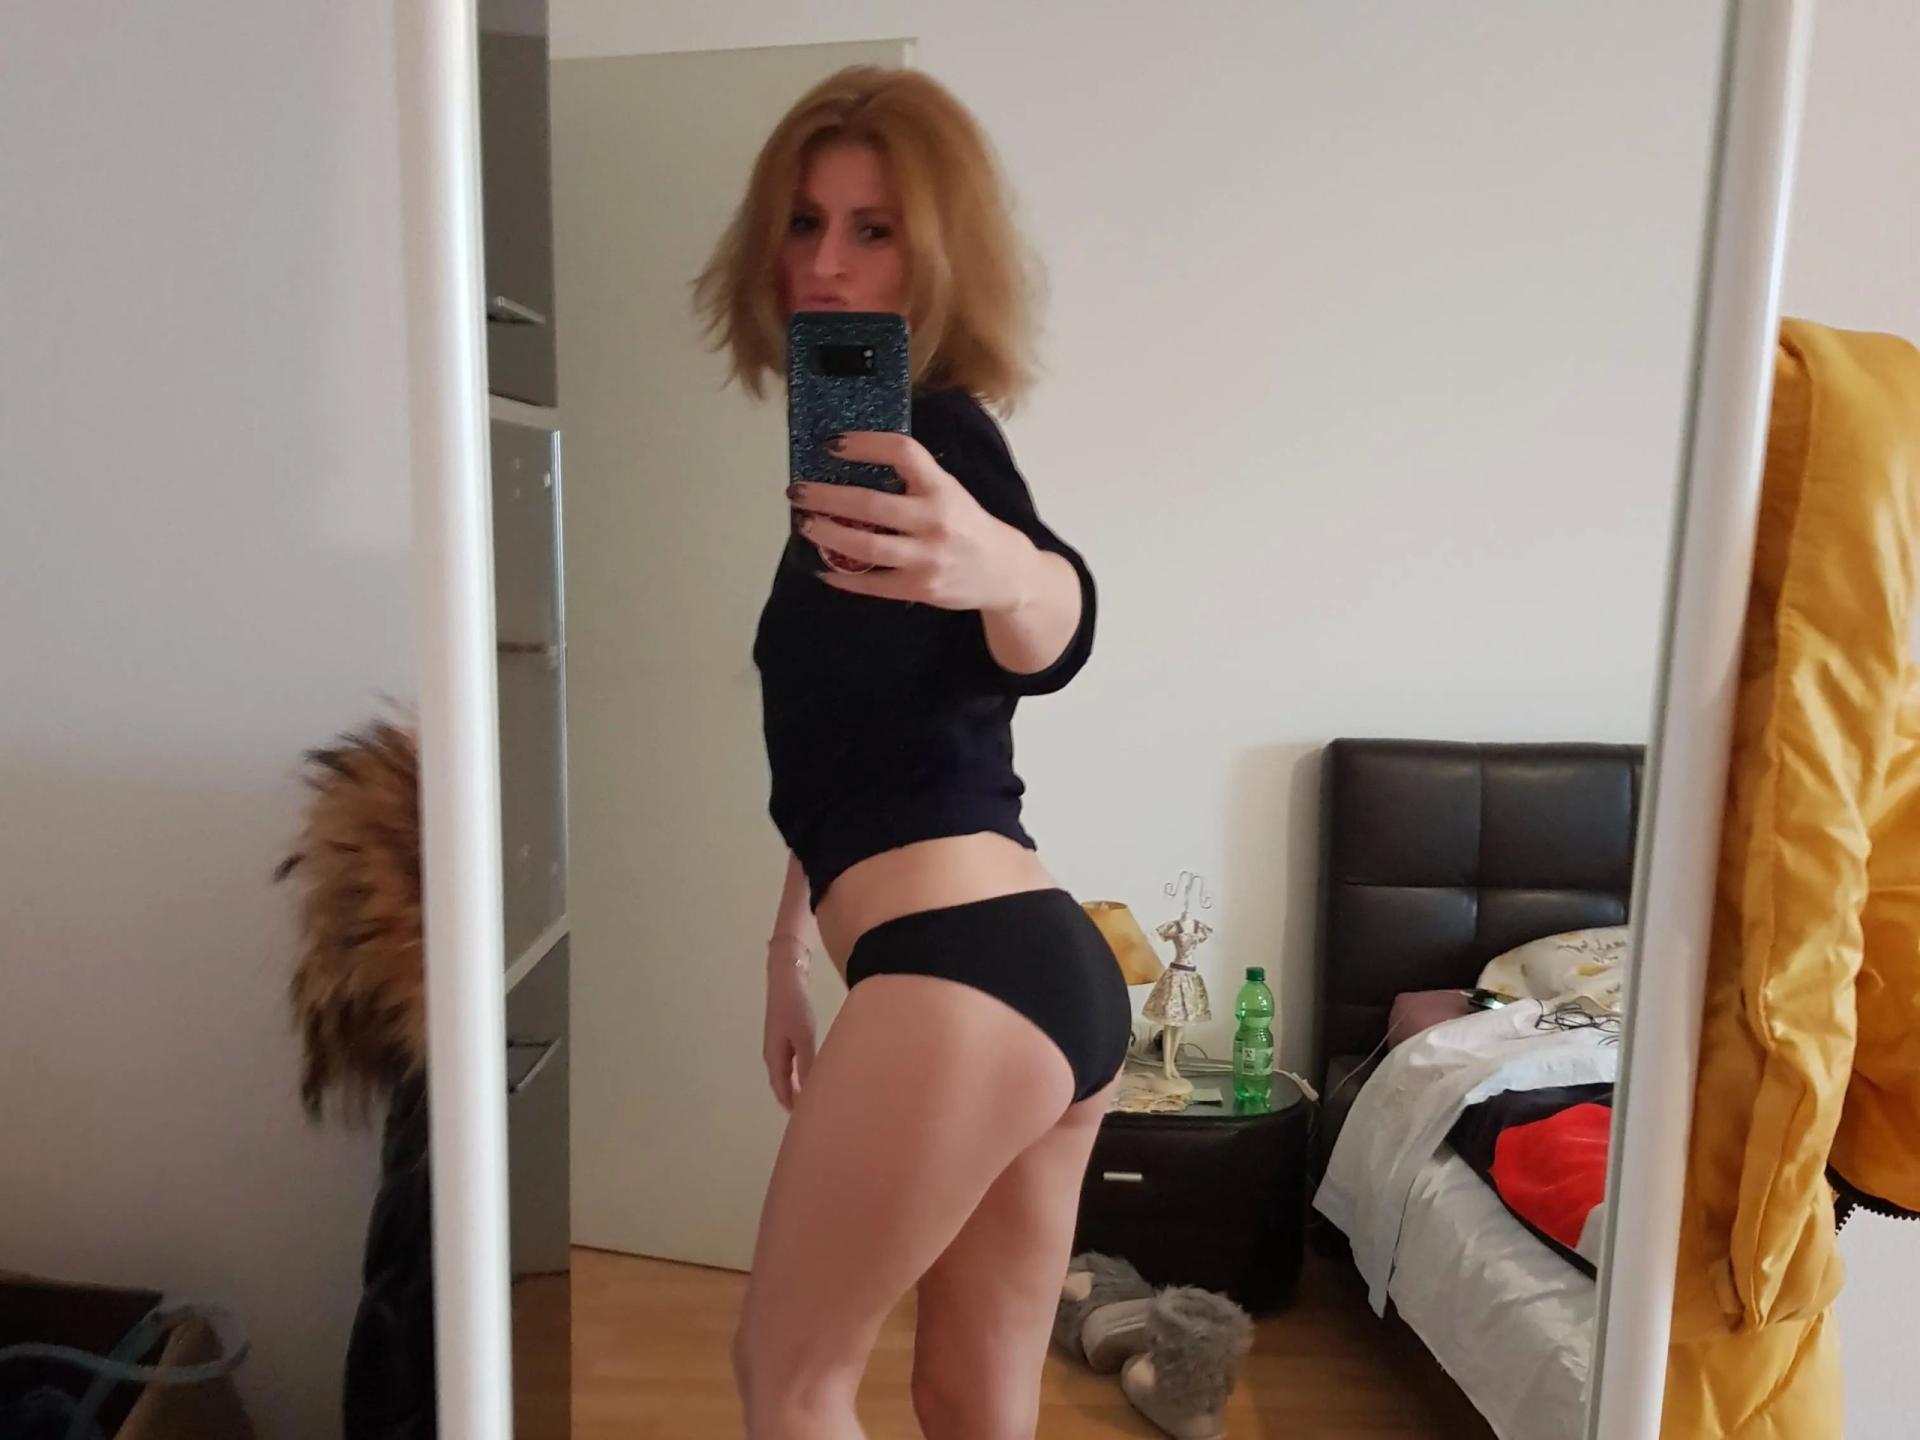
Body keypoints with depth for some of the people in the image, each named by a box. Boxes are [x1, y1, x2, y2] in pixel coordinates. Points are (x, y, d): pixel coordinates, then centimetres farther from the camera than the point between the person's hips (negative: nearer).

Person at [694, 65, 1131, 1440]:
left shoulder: (934, 430, -6)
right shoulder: (857, 441, 21)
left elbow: (1054, 626, -29)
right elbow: (847, 740, 26)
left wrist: (999, 566, -51)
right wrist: (789, 950, 30)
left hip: (962, 971, -9)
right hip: (1055, 970, 9)